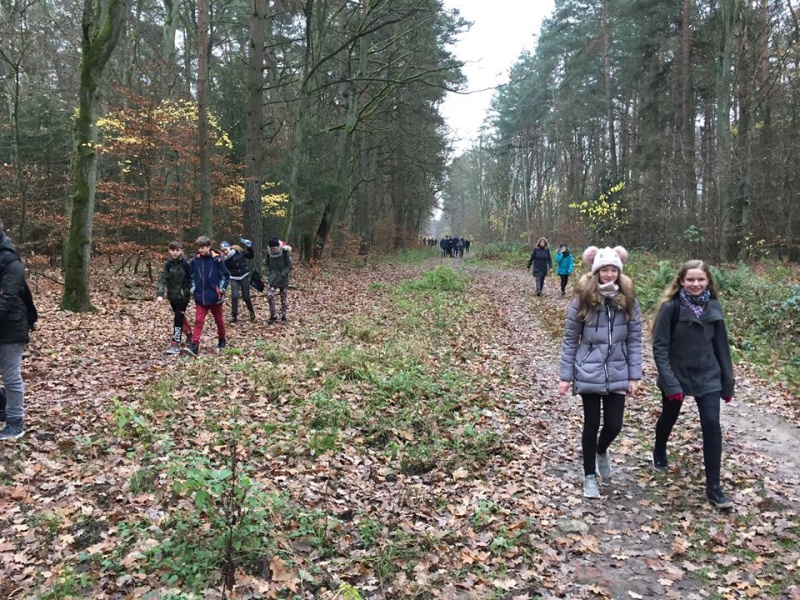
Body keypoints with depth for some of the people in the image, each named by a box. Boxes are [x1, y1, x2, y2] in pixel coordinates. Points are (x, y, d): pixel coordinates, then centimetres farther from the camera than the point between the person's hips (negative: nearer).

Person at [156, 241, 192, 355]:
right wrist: (160, 294, -21)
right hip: (172, 296, 5)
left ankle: (175, 344, -8)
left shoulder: (185, 264, -10)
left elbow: (190, 279, -4)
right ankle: (189, 335, 38)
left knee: (178, 318, -9)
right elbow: (163, 279, -10)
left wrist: (188, 291, -11)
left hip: (183, 296, -5)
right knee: (180, 317, 18)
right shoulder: (168, 264, -1)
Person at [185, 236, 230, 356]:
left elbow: (226, 275, -2)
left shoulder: (217, 259, -8)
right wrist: (193, 288, 6)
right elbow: (192, 276, 16)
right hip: (200, 297, 2)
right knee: (198, 321, -6)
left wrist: (222, 289, -9)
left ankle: (222, 341, 33)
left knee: (219, 320, 14)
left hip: (215, 297, -2)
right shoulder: (195, 260, 2)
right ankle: (194, 345, -13)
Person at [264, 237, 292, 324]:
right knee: (270, 295, -14)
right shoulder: (269, 252, -4)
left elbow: (289, 266, -10)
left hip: (283, 278, -2)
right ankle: (272, 316, 0)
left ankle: (283, 316, 21)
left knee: (284, 297, 6)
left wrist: (281, 276, -16)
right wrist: (268, 274, -4)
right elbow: (266, 264, 10)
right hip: (273, 278, 2)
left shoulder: (285, 251, -14)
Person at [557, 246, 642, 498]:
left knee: (614, 425, 5)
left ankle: (601, 452, 40)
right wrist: (566, 376, -4)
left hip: (617, 375, 2)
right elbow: (570, 340, -3)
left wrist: (634, 376, -2)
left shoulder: (628, 301, -2)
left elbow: (634, 340, 2)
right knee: (591, 424, 6)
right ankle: (589, 476, 24)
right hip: (588, 374, -2)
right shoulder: (583, 301, -8)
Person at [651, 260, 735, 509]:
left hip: (707, 377, 2)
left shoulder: (713, 307, -2)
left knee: (712, 426, -6)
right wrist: (670, 382, -22)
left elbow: (721, 346, 5)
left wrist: (728, 382, 6)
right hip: (676, 376, -2)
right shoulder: (671, 307, -14)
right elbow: (660, 347, -15)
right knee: (668, 419, 18)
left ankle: (713, 488, 2)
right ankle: (659, 454, 49)